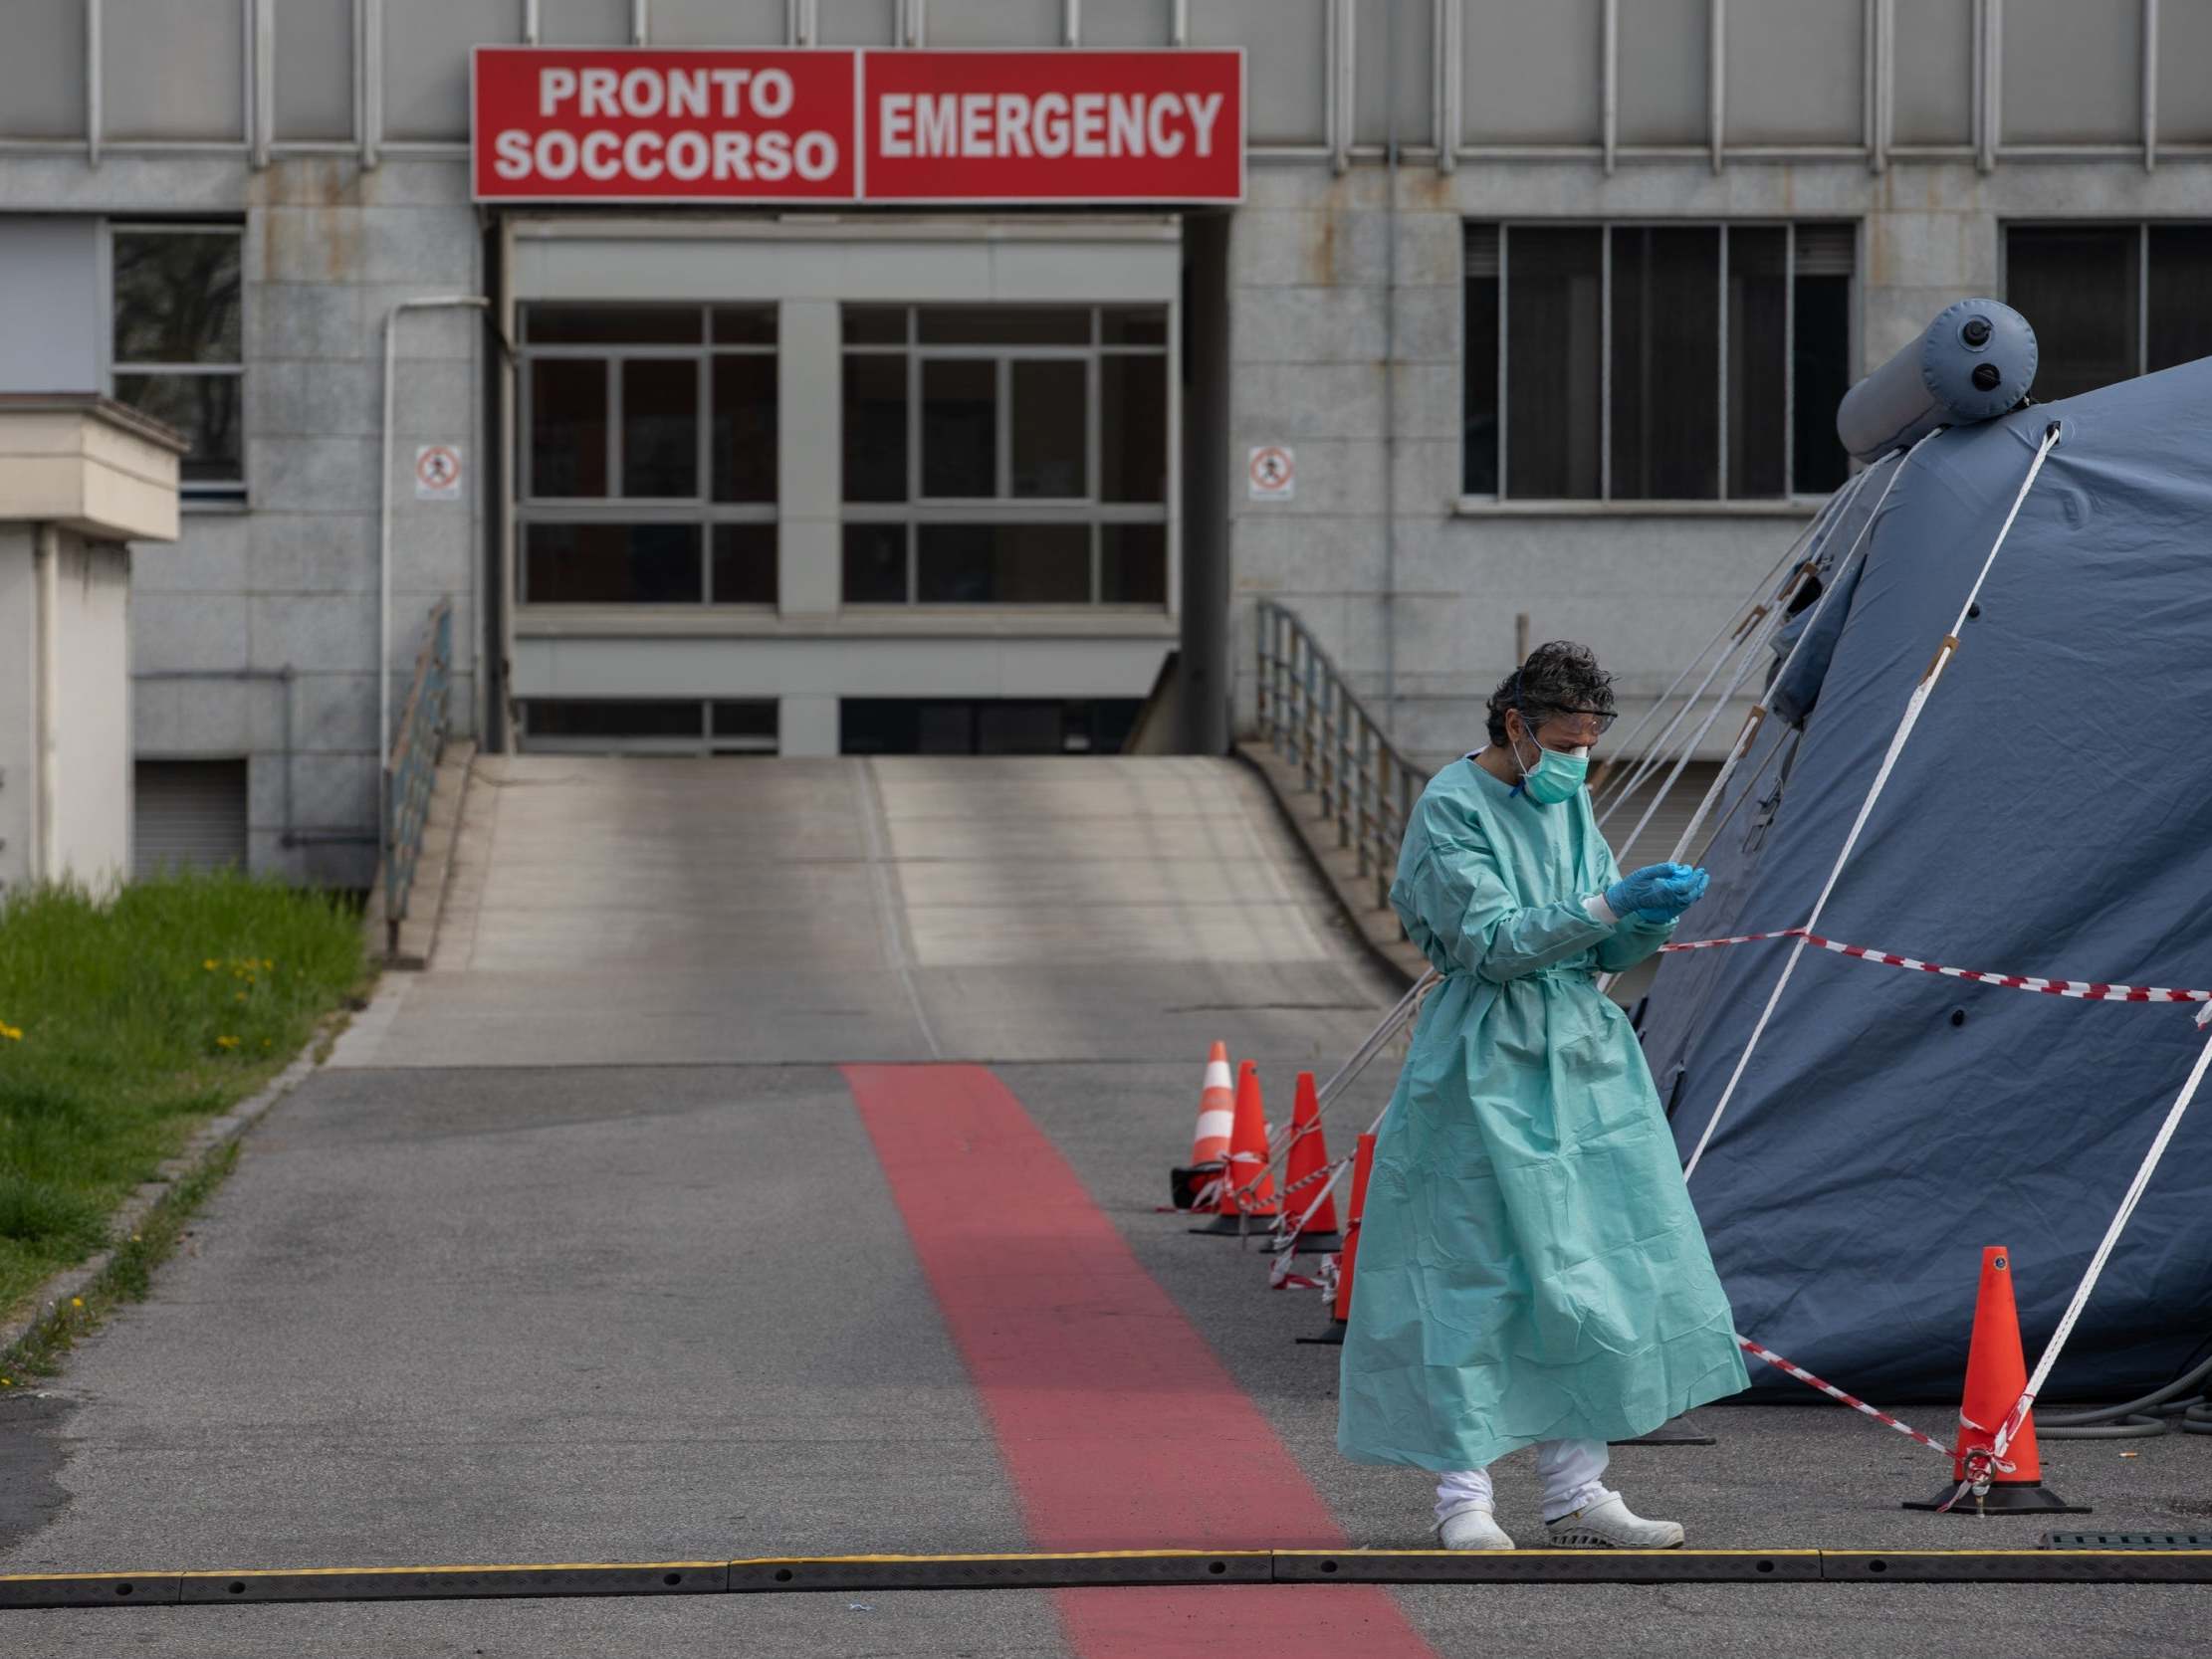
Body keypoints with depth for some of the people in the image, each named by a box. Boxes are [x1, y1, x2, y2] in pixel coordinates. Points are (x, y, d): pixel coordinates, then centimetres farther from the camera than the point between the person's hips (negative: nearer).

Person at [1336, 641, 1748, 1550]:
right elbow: (1491, 941, -17)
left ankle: (1574, 1492, 11)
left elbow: (1607, 951, 13)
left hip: (1580, 1057, 7)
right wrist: (1605, 906, -22)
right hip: (1485, 1067, -7)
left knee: (1586, 1269, 5)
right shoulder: (1452, 806, -9)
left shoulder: (1569, 802, 12)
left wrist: (1651, 918, -8)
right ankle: (1464, 1496, 1)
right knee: (1476, 1274, -5)